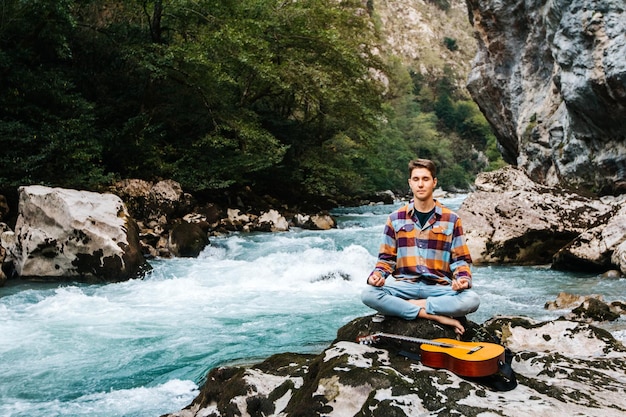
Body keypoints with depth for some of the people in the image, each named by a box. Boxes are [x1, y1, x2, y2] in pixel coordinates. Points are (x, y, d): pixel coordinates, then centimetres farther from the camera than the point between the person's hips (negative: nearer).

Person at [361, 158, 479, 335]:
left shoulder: (451, 219, 5)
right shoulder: (395, 218, 7)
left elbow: (460, 259, 7)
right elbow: (387, 258, 10)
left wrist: (463, 278, -14)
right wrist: (378, 274, -11)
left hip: (439, 287, 0)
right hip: (405, 286, 1)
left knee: (471, 299, -31)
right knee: (368, 294, -29)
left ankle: (404, 306, -16)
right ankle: (438, 316, -24)